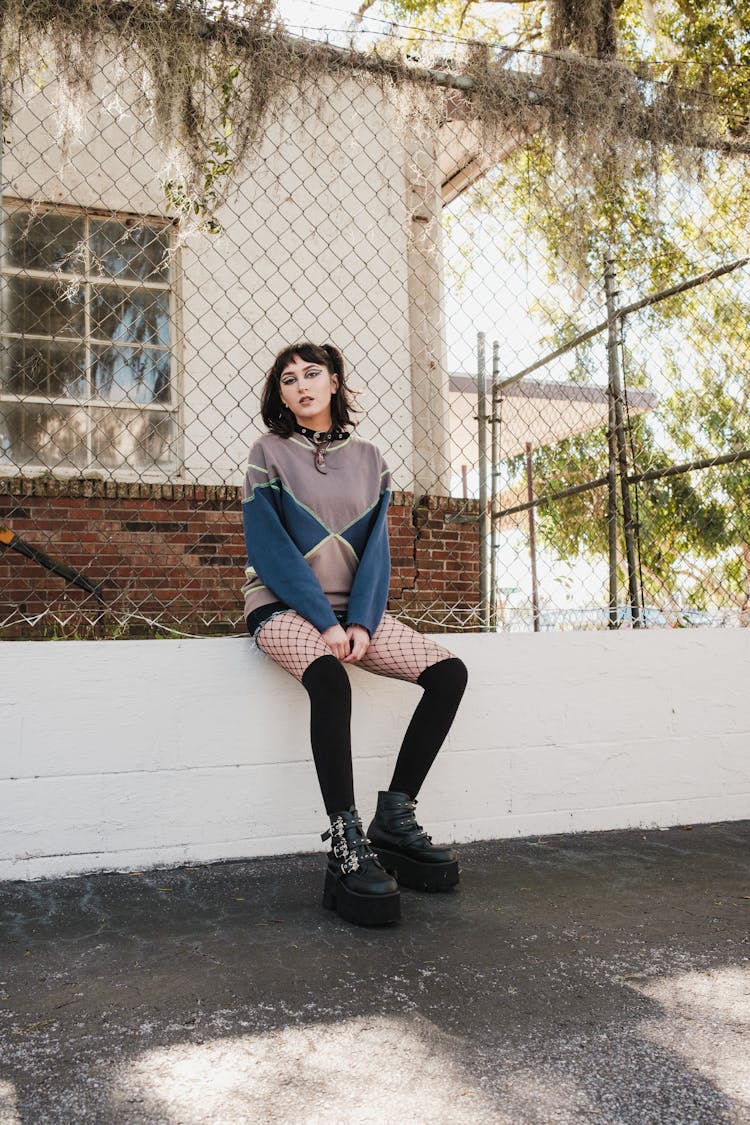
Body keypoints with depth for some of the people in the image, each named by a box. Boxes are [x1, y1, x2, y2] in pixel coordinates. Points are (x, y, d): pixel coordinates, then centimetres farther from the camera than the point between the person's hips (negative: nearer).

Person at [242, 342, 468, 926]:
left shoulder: (368, 458, 12)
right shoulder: (269, 454, 1)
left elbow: (376, 549, 6)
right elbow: (269, 549, -8)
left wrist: (361, 622, -10)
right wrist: (325, 621, -18)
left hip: (354, 609, 5)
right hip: (284, 606, -4)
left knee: (449, 672, -16)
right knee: (329, 680, -36)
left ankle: (395, 815, -9)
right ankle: (348, 848, -35)